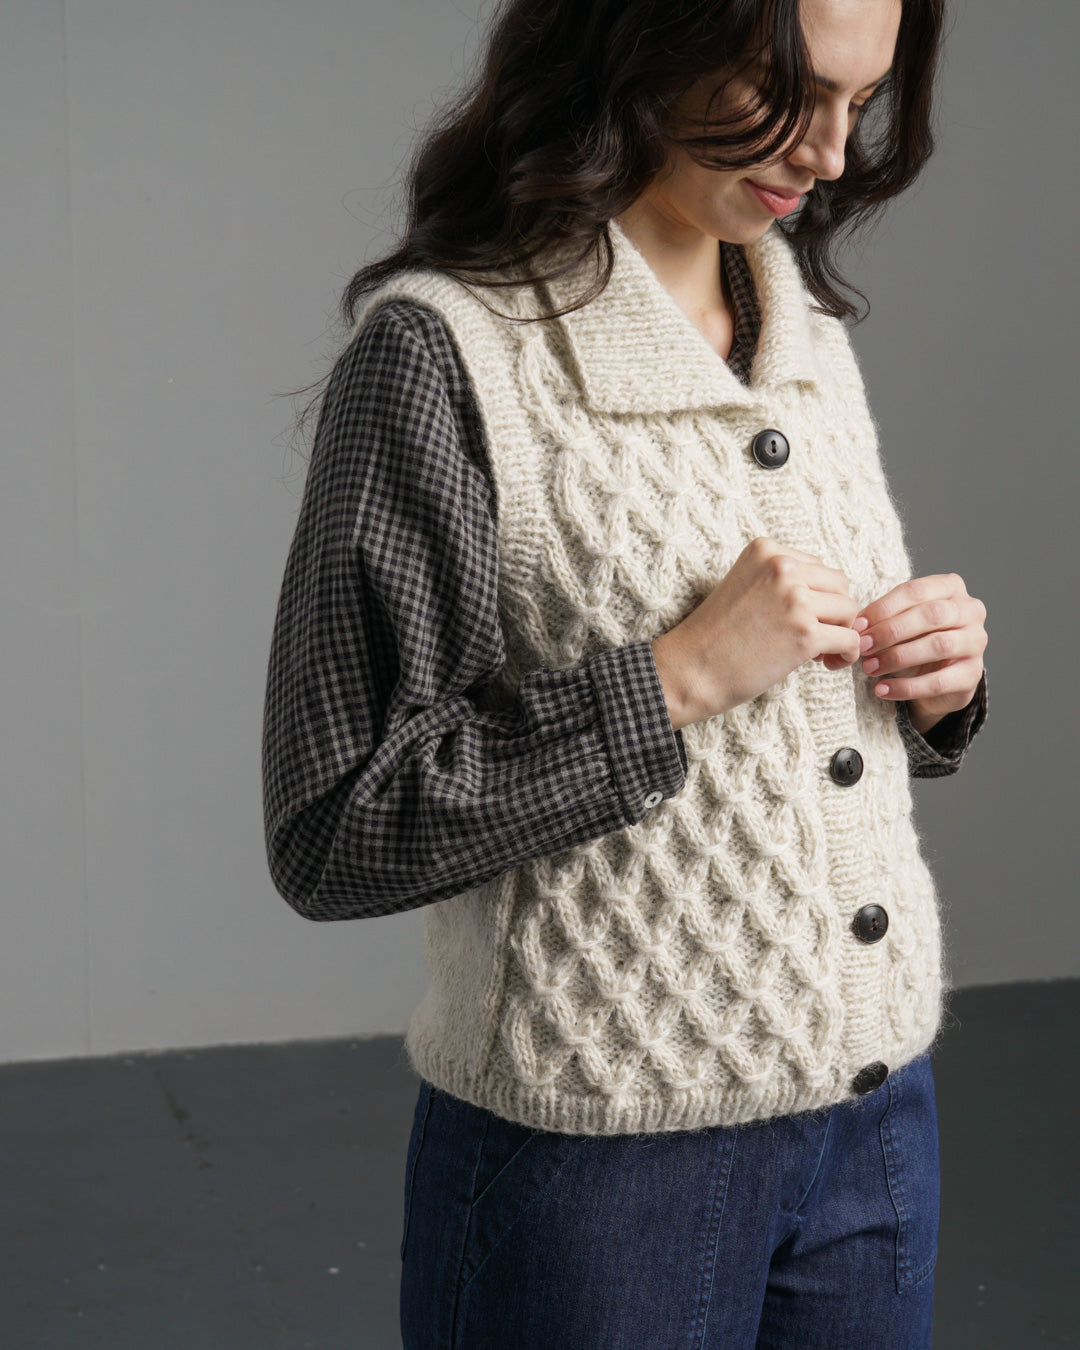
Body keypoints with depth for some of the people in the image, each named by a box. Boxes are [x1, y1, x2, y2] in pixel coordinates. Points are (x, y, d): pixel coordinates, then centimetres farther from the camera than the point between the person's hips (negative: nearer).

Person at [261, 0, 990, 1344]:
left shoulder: (809, 324, 7)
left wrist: (932, 686, -3)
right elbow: (332, 835, -17)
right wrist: (674, 677, -22)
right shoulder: (441, 349, -16)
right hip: (604, 1163, -6)